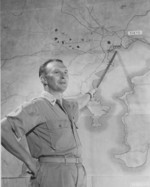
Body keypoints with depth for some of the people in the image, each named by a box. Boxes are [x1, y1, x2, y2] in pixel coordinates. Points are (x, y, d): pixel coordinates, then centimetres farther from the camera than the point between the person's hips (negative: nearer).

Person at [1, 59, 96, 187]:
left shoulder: (66, 106, 21)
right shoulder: (36, 106, -4)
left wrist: (89, 95, 67)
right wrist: (29, 161, -15)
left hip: (78, 176, 7)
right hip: (52, 176, -7)